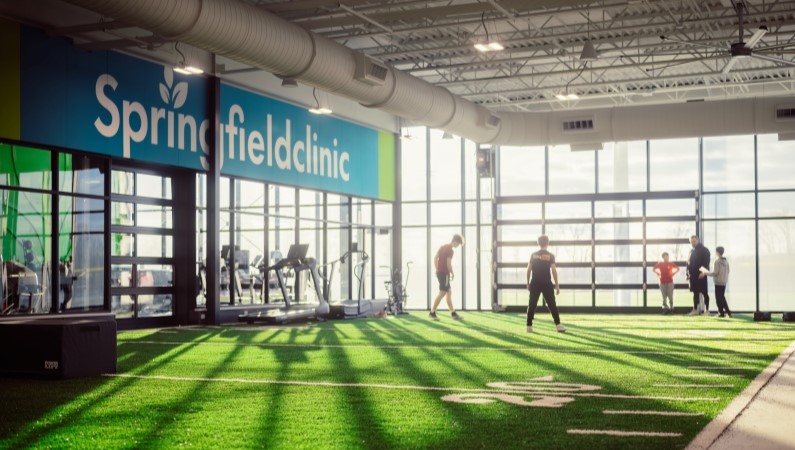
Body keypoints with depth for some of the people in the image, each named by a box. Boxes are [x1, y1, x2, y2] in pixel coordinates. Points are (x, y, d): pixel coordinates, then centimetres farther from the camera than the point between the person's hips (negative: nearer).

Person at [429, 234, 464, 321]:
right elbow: (448, 264, -20)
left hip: (439, 272, 10)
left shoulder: (443, 247, 13)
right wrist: (452, 273, -6)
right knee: (442, 293, -5)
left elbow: (435, 258, 16)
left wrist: (437, 270, 19)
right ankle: (432, 312, -1)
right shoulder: (450, 250, -15)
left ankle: (453, 313, 16)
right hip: (444, 274, -10)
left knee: (449, 292, 13)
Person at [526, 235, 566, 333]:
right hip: (547, 284, -2)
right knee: (552, 305, 1)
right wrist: (557, 285, -3)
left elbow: (529, 270, 5)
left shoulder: (533, 255, 5)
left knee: (532, 305, 6)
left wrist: (528, 283, 14)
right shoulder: (550, 256, -2)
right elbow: (554, 270, -6)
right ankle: (558, 325, -5)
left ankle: (529, 326, 4)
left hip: (535, 283, 2)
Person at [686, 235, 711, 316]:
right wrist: (688, 274, 12)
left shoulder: (704, 250, -5)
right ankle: (695, 310, 13)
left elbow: (706, 262, -13)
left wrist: (703, 272, -22)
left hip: (701, 275, -6)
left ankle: (706, 310, 0)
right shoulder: (691, 251, 16)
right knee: (695, 293, 9)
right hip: (693, 275, 6)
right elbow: (688, 263, 18)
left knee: (705, 293, -2)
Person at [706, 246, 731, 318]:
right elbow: (728, 271, 12)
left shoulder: (717, 261, -15)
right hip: (724, 282, 7)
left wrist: (706, 273, -10)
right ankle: (727, 311, 15)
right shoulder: (726, 260, 6)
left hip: (718, 282, -7)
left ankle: (721, 313, 1)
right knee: (722, 297, 18)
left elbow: (715, 272, -17)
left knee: (719, 298, 0)